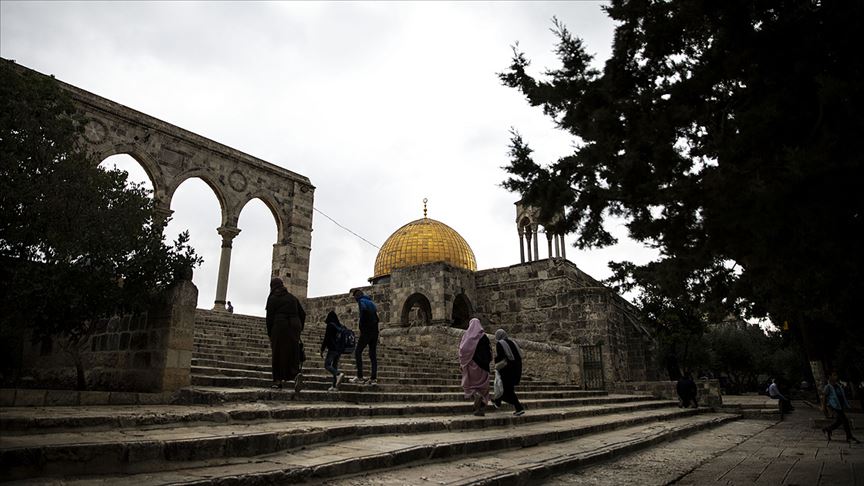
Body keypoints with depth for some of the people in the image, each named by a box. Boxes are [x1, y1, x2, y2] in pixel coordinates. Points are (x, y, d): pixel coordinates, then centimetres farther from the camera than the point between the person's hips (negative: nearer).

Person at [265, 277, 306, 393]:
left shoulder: (272, 298, 3)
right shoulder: (292, 297, 16)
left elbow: (270, 317, -3)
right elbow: (302, 314, 13)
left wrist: (269, 334, 4)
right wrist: (299, 329, 18)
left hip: (280, 327, -4)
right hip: (294, 326, 4)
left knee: (278, 354, 5)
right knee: (293, 353, 5)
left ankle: (278, 380, 5)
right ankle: (297, 373, -20)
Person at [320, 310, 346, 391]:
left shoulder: (330, 325, -9)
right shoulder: (340, 326, 11)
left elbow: (326, 338, -11)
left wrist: (322, 350, -5)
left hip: (332, 349, -8)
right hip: (339, 349, 8)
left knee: (327, 365, -6)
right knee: (335, 366, 11)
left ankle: (338, 374, -29)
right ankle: (335, 386, 10)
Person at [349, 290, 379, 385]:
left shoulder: (361, 301, -3)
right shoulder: (371, 302, 20)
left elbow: (364, 310, -25)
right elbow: (376, 317, 15)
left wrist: (360, 323, -15)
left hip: (366, 331, -7)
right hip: (375, 331, 7)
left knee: (358, 352, 2)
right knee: (373, 354, 8)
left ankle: (360, 377, -2)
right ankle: (374, 378, 4)